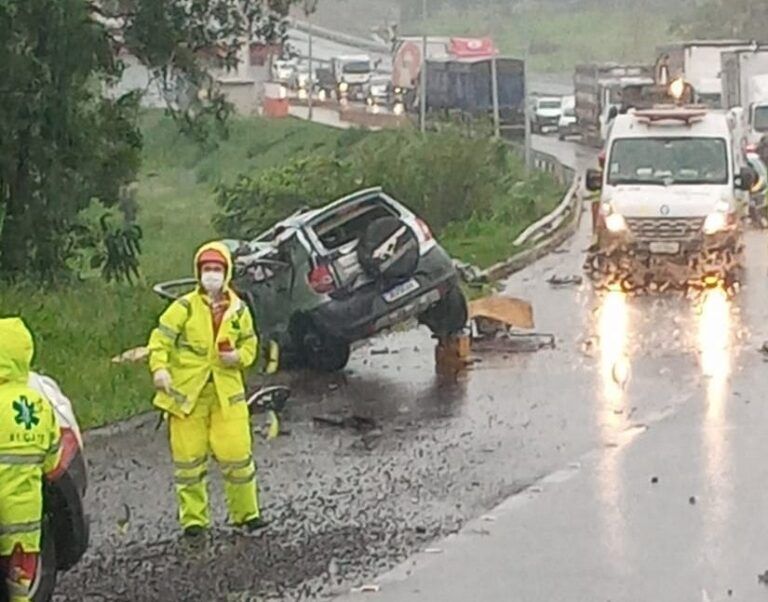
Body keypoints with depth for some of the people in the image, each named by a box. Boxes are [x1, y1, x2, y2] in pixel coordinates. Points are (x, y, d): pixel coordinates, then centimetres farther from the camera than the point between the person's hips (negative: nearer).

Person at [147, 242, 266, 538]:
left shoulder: (238, 310, 7)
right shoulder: (184, 307, -3)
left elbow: (250, 345, 16)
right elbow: (161, 338, -6)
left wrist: (239, 356, -6)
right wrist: (159, 368, -23)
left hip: (227, 391, 2)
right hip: (187, 391, -2)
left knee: (237, 453, -1)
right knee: (188, 457, 2)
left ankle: (245, 512, 15)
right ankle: (193, 518, 14)